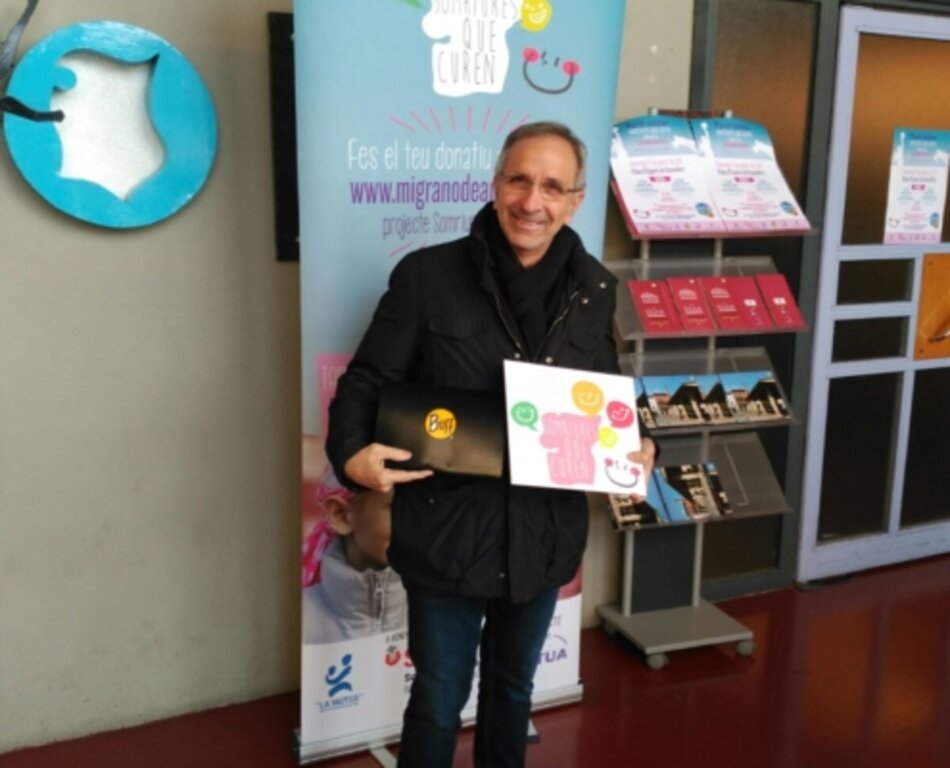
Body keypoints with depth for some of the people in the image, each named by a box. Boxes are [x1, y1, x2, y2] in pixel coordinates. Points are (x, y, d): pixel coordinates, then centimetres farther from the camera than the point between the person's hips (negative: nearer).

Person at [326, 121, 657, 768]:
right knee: (439, 700, 11)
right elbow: (366, 382, -8)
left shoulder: (595, 290, 0)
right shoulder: (427, 275, -11)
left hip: (544, 533, 4)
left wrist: (635, 447, -6)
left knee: (514, 684, 25)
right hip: (447, 531, -3)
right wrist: (354, 455, -26)